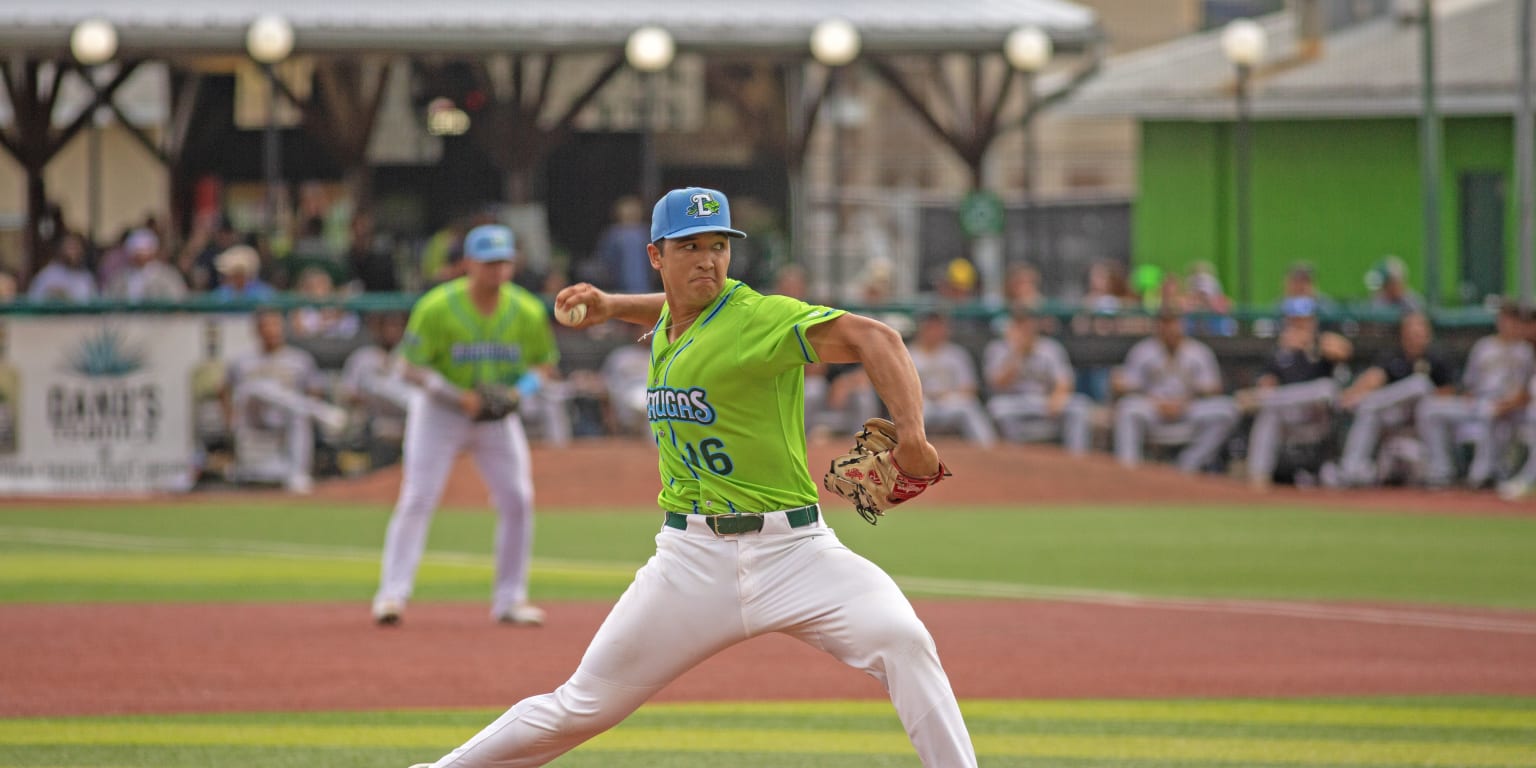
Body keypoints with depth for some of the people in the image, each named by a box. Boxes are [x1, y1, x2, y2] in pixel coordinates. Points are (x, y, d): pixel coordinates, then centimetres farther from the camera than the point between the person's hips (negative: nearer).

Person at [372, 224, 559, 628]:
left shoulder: (527, 311, -9)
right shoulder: (436, 308, -19)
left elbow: (544, 362, 4)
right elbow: (413, 368, -15)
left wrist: (523, 387, -18)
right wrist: (457, 396, -28)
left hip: (498, 416, 3)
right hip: (440, 410, -3)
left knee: (518, 500, -3)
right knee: (417, 499, -11)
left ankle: (510, 598, 9)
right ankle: (392, 594, -10)